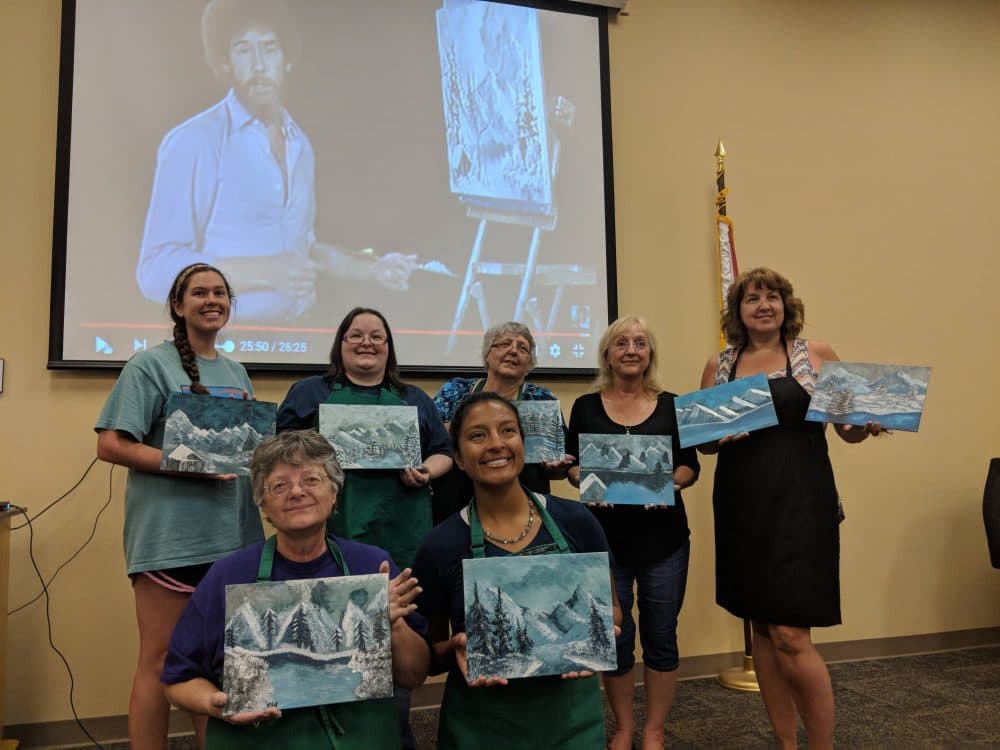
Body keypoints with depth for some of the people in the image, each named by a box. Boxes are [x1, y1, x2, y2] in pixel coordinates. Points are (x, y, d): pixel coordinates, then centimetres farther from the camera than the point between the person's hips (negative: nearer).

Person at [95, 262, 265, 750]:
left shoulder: (237, 373, 15)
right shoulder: (150, 365, -5)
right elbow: (111, 445, -12)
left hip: (232, 536, 6)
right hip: (172, 536, -6)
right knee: (161, 660, 3)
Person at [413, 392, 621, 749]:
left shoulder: (575, 520, -7)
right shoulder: (440, 545, -10)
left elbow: (611, 609, 6)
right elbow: (428, 656, 1)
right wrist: (456, 647, -20)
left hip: (572, 714, 2)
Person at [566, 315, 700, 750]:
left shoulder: (671, 405, 4)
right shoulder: (586, 407, 3)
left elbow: (691, 466, 4)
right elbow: (573, 466, 4)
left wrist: (669, 482, -17)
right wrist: (588, 483, -17)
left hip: (663, 535, 1)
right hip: (605, 534, 0)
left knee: (660, 634, 7)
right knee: (614, 635, 6)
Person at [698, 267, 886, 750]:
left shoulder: (816, 355, 2)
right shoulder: (718, 365, 9)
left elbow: (848, 429, 6)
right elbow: (703, 442, 12)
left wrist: (867, 424, -16)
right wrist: (719, 434, -10)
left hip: (799, 502, -3)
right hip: (742, 507, 4)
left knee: (790, 635, -8)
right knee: (761, 628, 10)